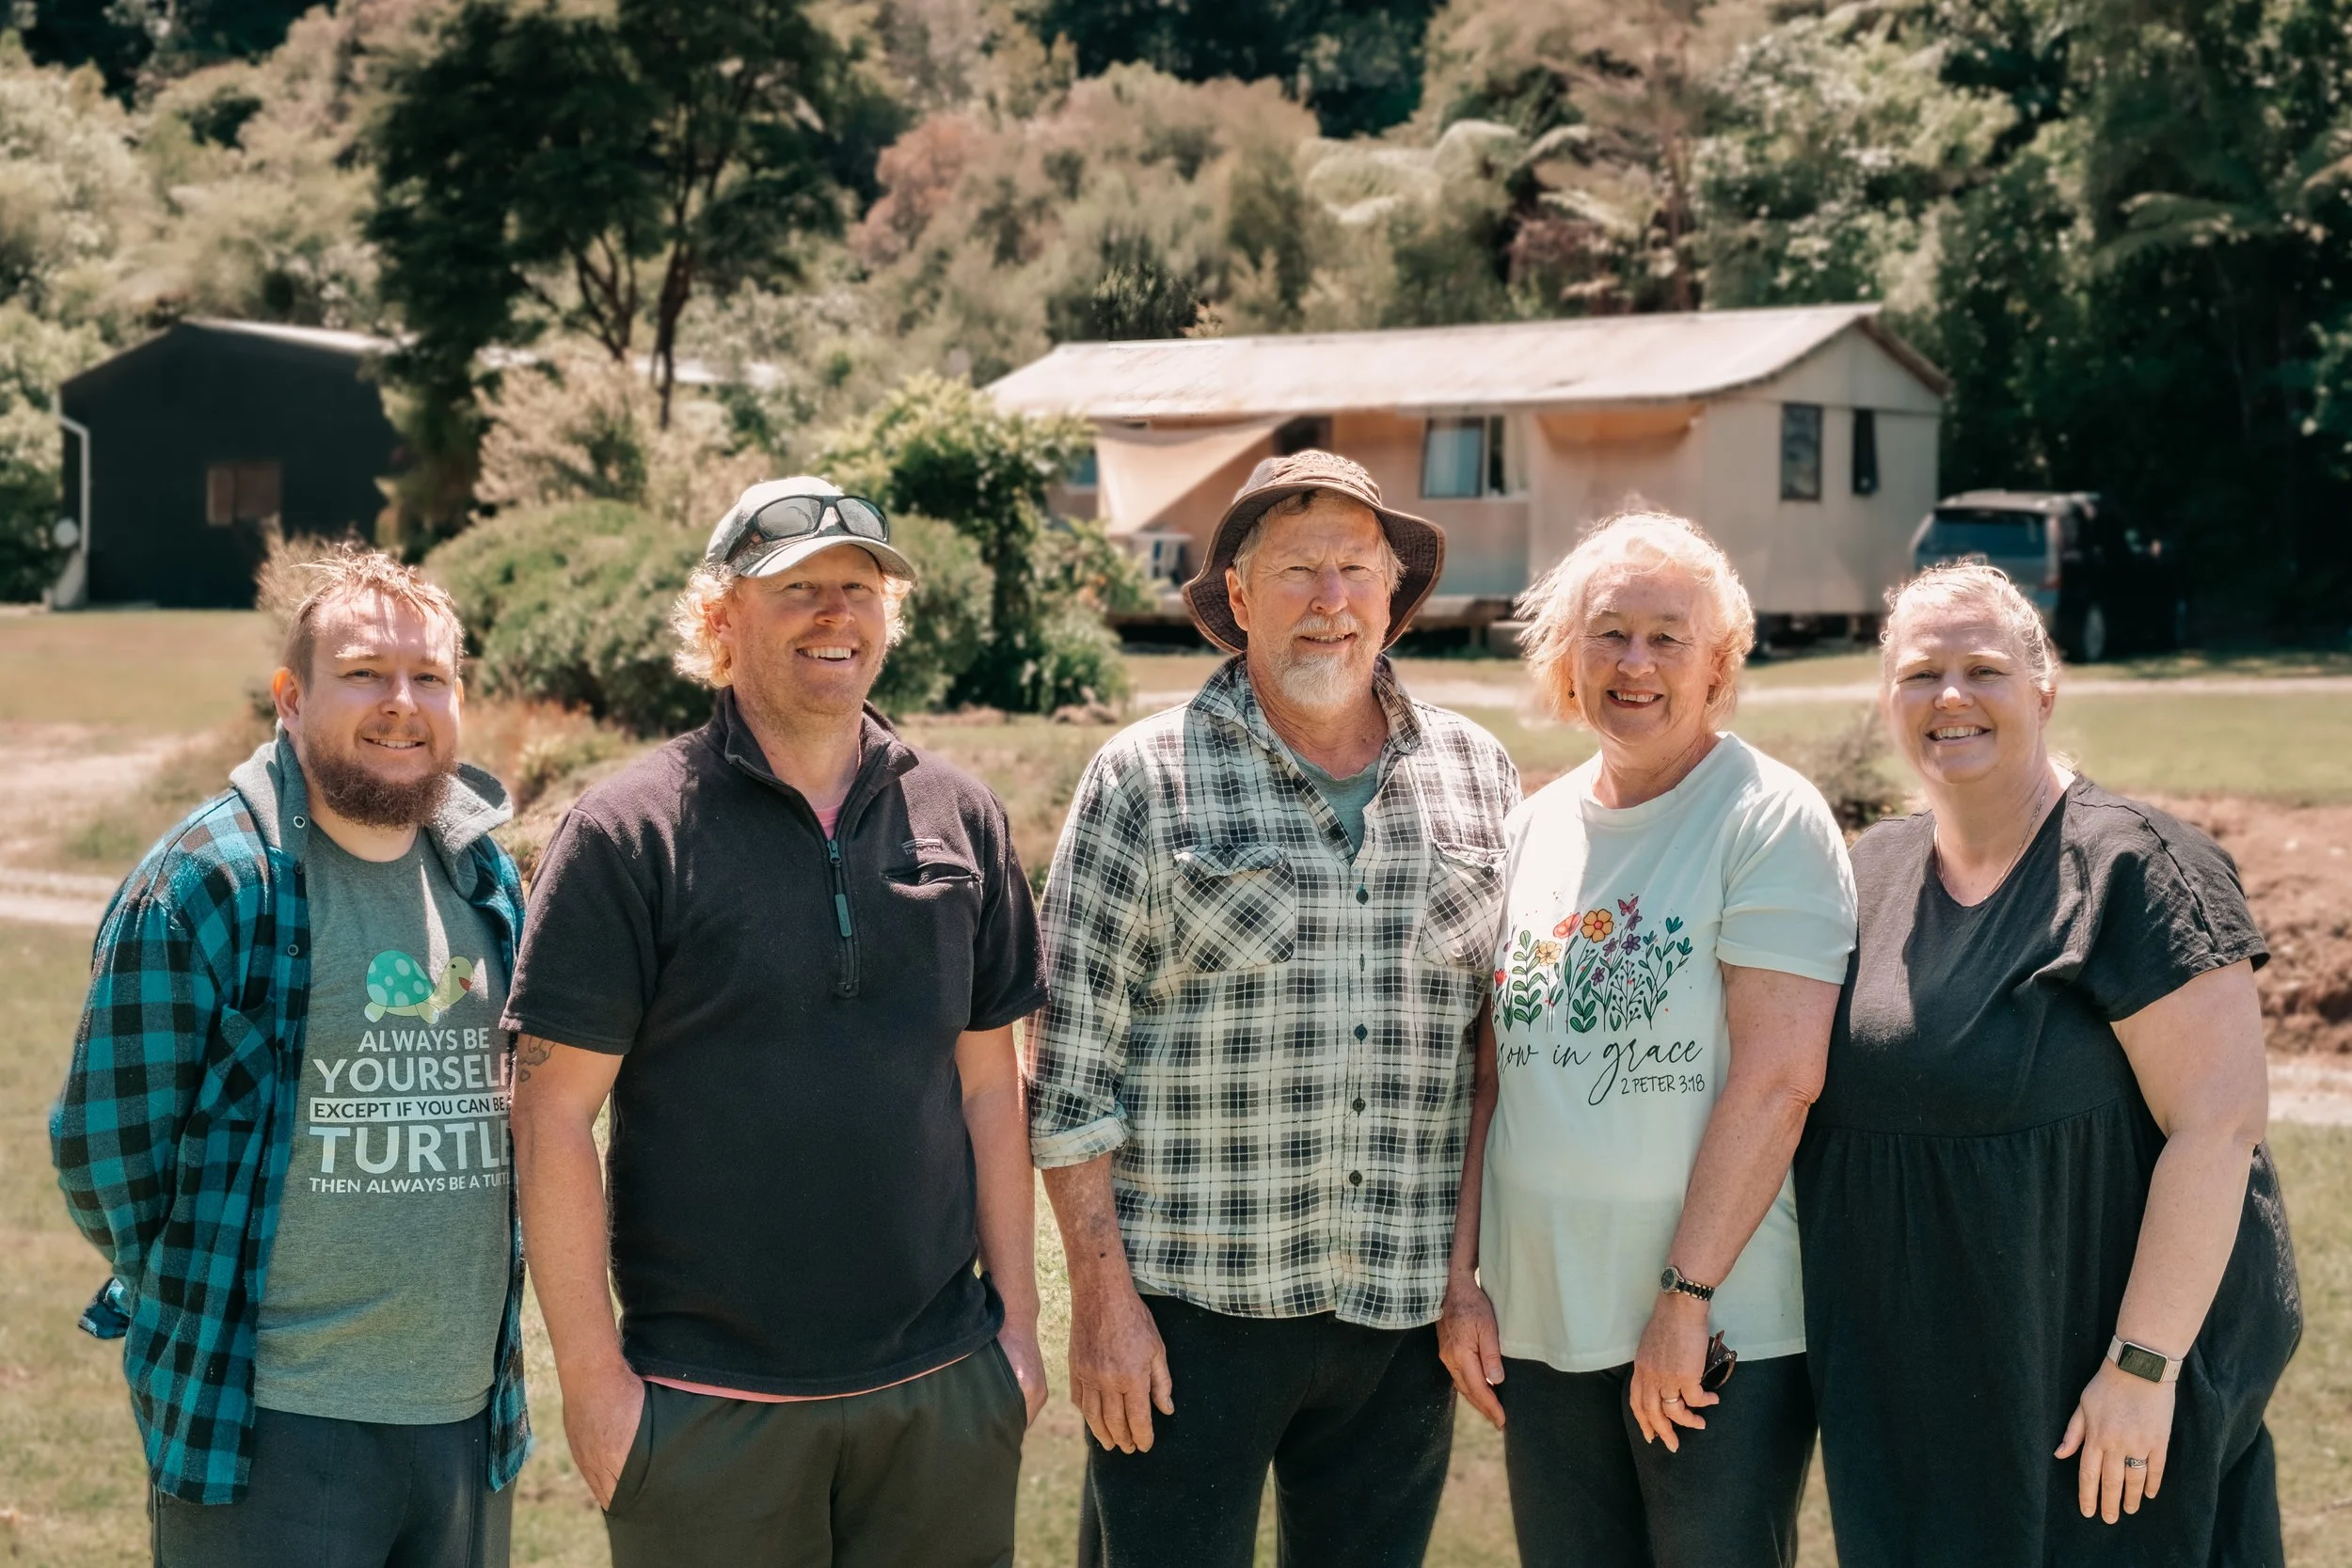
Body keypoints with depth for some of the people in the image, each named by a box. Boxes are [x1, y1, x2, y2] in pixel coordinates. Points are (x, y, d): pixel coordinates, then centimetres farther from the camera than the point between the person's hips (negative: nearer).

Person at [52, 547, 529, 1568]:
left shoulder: (487, 883, 9)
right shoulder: (201, 887, -10)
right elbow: (107, 1140, -6)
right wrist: (195, 1308, 5)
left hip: (470, 1409, 6)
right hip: (268, 1430, -6)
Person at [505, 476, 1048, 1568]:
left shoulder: (960, 820, 6)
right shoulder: (629, 833, -6)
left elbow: (989, 1085, 10)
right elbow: (553, 1116, -8)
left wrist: (1017, 1319, 7)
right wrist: (592, 1377, -10)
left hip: (943, 1392, 4)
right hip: (708, 1403, -3)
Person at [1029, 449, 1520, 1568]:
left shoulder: (1477, 776, 9)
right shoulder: (1145, 781, -2)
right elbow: (1072, 1057, -4)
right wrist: (1100, 1291, -8)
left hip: (1403, 1308, 3)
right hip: (1192, 1301, -3)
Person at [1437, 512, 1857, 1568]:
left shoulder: (1770, 820, -8)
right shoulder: (1535, 828, 10)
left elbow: (1777, 1076, -15)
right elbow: (1492, 1072, 12)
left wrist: (1688, 1295, -18)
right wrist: (1462, 1278, 7)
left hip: (1721, 1325, -5)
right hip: (1539, 1322, 5)